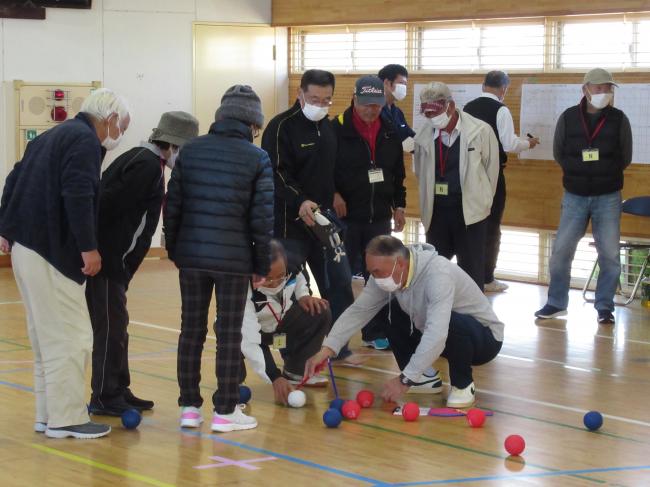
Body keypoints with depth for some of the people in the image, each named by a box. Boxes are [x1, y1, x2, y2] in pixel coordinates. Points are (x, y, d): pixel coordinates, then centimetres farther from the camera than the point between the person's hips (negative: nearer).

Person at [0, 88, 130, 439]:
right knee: (69, 337, -5)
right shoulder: (86, 141, -11)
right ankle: (66, 419, -3)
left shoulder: (54, 136, 20)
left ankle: (48, 415, 18)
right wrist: (89, 248, -20)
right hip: (50, 251, -10)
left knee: (47, 337, 15)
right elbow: (78, 196, -22)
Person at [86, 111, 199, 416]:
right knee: (110, 326, -5)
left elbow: (110, 201, 17)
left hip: (111, 259, 10)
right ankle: (104, 398, 1)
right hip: (106, 258, -10)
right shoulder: (148, 165, -15)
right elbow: (110, 204, -23)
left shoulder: (141, 159, 16)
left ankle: (118, 391, 22)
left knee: (115, 326, 14)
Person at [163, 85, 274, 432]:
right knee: (229, 334, 4)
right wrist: (261, 264, 4)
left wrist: (173, 250, 15)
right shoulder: (257, 159, -5)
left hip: (191, 256, 3)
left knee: (191, 330, 11)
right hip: (233, 259, -3)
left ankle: (189, 407, 16)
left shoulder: (191, 151, 4)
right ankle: (225, 411, 8)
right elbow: (262, 217, -6)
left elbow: (172, 205, 4)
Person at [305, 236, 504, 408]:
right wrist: (325, 350, -22)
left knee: (453, 323, -38)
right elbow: (358, 311, -11)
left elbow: (437, 334, -44)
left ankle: (463, 385, -11)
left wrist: (405, 380, -43)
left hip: (484, 339, -7)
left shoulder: (437, 273, -35)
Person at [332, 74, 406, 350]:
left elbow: (398, 173, 16)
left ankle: (376, 332, 17)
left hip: (379, 217, 5)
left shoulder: (390, 133, 7)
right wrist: (333, 195, -18)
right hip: (346, 216, -5)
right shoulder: (337, 129, -10)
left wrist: (399, 206, 14)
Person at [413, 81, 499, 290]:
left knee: (471, 272, 5)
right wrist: (429, 199, 13)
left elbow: (491, 169, 1)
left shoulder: (480, 131, -10)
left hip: (470, 210, -3)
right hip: (436, 211, 3)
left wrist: (482, 201, 7)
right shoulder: (424, 135, -3)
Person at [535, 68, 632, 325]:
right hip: (575, 196, 1)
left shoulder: (619, 119, -2)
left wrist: (581, 167, -1)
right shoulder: (568, 118, -1)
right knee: (561, 250, 1)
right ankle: (556, 303, 14)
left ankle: (604, 306, 10)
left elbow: (625, 159, 3)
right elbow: (559, 154, 6)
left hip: (608, 197, -1)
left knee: (609, 254, -1)